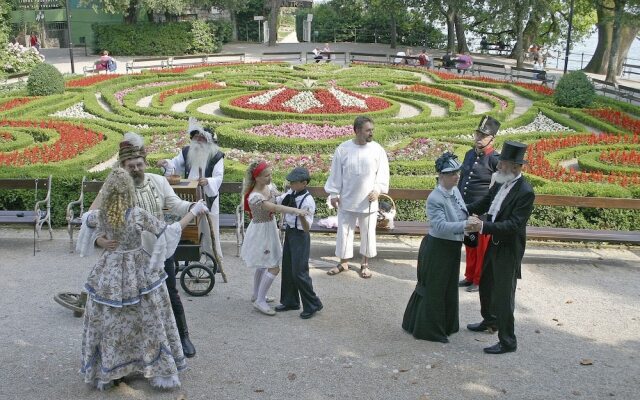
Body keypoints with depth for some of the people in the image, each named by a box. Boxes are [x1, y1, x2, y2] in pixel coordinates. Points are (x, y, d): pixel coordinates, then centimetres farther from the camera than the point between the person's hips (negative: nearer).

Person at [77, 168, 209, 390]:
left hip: (110, 274, 3)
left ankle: (104, 373, 26)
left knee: (108, 324, 15)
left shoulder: (99, 216, -8)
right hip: (140, 274, -2)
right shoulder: (138, 215, -19)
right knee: (150, 322, 11)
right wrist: (194, 212, -7)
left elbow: (87, 220, 16)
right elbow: (169, 232, -13)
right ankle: (160, 370, 21)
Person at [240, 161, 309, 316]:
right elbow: (275, 207, -40)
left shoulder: (269, 186, -3)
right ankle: (260, 301, 3)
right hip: (261, 232, -9)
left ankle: (256, 295, 39)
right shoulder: (254, 197, -29)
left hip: (269, 229, 9)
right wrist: (295, 210, -49)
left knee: (263, 265, 22)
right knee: (274, 268, -8)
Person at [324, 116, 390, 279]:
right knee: (344, 231, 9)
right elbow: (335, 173, 0)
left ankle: (365, 264, 24)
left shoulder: (377, 149, -4)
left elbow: (383, 172, 1)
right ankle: (344, 262, 24)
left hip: (369, 201, 0)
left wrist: (378, 189, -13)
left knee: (368, 233, 9)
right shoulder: (343, 149, -6)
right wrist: (334, 193, -1)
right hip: (347, 200, 0)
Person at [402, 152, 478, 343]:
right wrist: (466, 225, -40)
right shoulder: (435, 198, -23)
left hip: (452, 248, 9)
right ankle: (428, 330, 19)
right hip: (437, 248, -9)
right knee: (433, 289, 4)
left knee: (449, 288, 20)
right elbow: (441, 226, -32)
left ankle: (446, 325, 37)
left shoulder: (455, 191, 3)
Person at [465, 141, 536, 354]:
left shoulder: (525, 192, -24)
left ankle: (508, 341, 13)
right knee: (486, 284, 25)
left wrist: (484, 226, -34)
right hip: (494, 244, 9)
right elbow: (485, 202, 13)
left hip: (509, 250, -9)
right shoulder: (501, 183, -1)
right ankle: (490, 321, 47)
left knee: (504, 294, -1)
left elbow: (513, 225, -28)